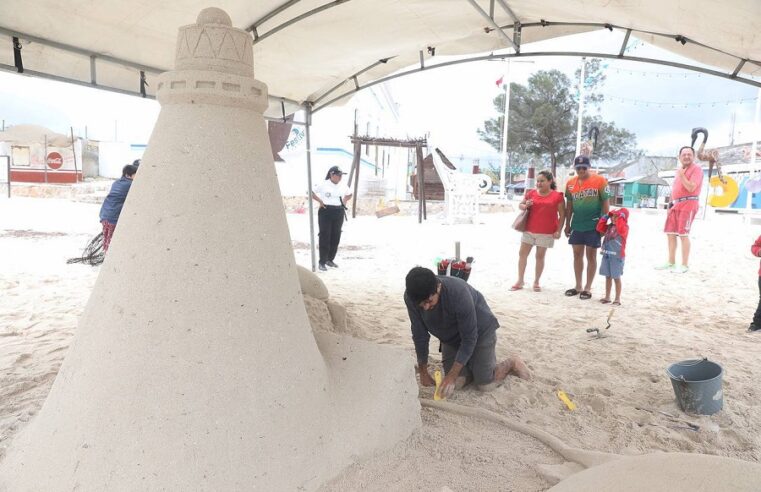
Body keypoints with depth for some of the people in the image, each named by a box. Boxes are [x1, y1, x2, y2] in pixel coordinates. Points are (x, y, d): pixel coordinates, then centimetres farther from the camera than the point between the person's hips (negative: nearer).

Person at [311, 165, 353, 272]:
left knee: (336, 237, 8)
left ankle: (330, 259, 23)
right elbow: (310, 192, -2)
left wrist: (344, 200, 8)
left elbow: (349, 194, 25)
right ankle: (322, 262, -1)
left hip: (339, 213, 5)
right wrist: (319, 200, -8)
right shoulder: (323, 185, -8)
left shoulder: (343, 186, 7)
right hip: (325, 212, -5)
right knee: (325, 237, -5)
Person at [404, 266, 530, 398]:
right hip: (451, 337, 4)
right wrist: (423, 372, -8)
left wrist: (451, 376, -27)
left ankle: (512, 363, 23)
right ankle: (470, 361, 24)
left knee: (485, 384, -5)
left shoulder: (459, 294, -39)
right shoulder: (411, 297, -27)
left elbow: (469, 338, -28)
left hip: (480, 330, -4)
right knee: (457, 382, -6)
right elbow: (420, 335, -14)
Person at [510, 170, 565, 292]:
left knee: (540, 256, 5)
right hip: (529, 230, 4)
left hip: (546, 232, -3)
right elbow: (520, 205, 15)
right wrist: (525, 206, -9)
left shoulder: (557, 196, -5)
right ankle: (520, 281, 13)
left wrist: (558, 230, -8)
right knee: (522, 254, 3)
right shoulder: (531, 193, 5)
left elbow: (562, 215, -2)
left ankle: (536, 282, 18)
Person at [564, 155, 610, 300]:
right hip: (576, 225, 5)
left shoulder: (600, 181, -8)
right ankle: (578, 286, 21)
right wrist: (567, 224, 11)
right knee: (577, 255, 10)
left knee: (591, 256, 3)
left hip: (593, 225, -4)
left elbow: (606, 202, -5)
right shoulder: (570, 183, 5)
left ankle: (587, 288, 11)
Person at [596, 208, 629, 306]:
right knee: (608, 277, 13)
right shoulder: (609, 226, 10)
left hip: (617, 256, -7)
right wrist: (605, 218, 6)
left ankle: (617, 299, 10)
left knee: (616, 277, 0)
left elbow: (621, 229, -32)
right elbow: (600, 229, 11)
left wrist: (620, 218, -24)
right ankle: (607, 297, 23)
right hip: (606, 255, 7)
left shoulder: (624, 227, -11)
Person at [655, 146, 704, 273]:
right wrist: (670, 204, 19)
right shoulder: (679, 170, 22)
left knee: (683, 234, -11)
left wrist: (681, 175, -14)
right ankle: (671, 262, 17)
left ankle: (685, 265, -6)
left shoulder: (696, 169, -5)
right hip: (676, 204, 9)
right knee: (670, 233, 8)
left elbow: (691, 188, -17)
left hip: (688, 204, -9)